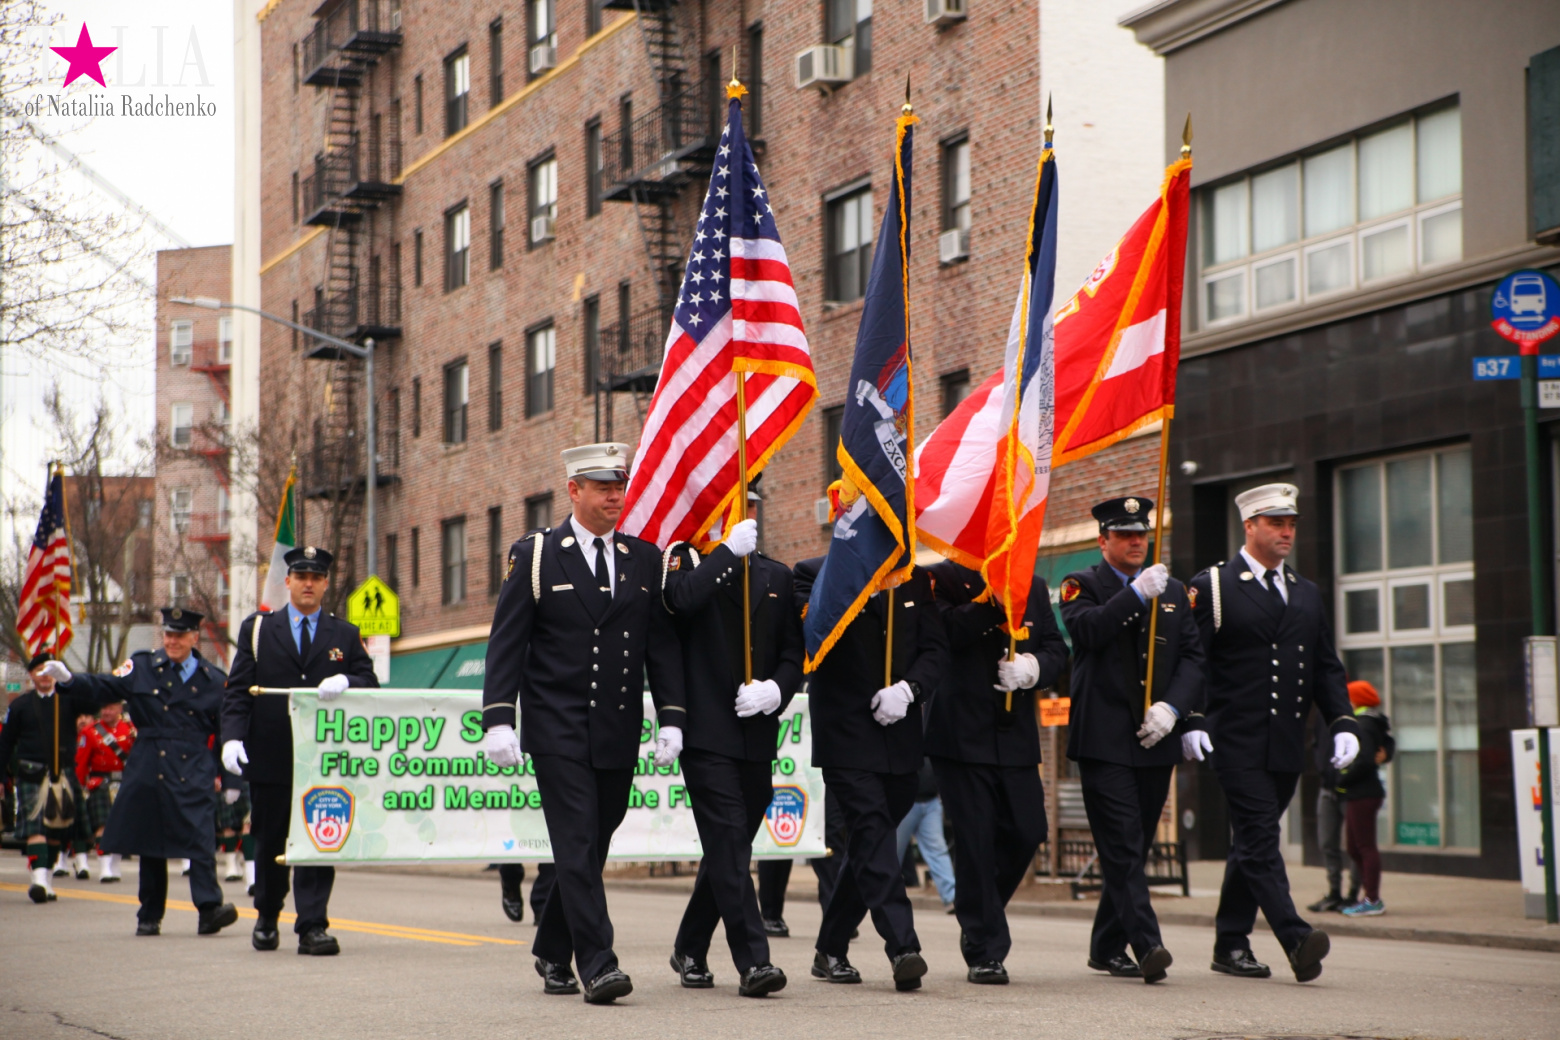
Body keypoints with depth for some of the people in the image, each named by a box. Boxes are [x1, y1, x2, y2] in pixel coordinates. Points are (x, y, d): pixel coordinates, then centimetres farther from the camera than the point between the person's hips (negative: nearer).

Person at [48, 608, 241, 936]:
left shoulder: (213, 680, 7)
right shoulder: (142, 668, 8)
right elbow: (105, 688, 4)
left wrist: (221, 772, 6)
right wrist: (68, 679, -11)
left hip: (194, 774, -1)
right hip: (149, 770, 1)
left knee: (199, 838, -13)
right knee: (149, 842, 7)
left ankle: (210, 908, -19)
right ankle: (149, 915, 15)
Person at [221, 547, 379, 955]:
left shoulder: (345, 635, 13)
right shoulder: (257, 629, 10)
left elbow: (370, 683, 5)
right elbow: (237, 689, 3)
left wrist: (346, 682, -19)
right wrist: (232, 736, -12)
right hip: (271, 757, 0)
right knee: (269, 841, 9)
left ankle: (313, 925, -6)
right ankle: (266, 918, 28)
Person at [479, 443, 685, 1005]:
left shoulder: (645, 558, 10)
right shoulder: (535, 556, 1)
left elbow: (663, 643, 10)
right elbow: (506, 642, -1)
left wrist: (671, 717, 0)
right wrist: (499, 719, -11)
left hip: (620, 733, 4)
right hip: (558, 728, -4)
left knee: (592, 847, 10)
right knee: (577, 844, -11)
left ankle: (553, 951, 27)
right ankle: (597, 963, -14)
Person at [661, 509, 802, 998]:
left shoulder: (776, 576, 16)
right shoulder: (686, 559, 2)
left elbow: (794, 652, 14)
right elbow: (680, 598, -21)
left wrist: (776, 689, -5)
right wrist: (729, 550, -19)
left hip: (758, 735, 5)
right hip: (707, 732, -5)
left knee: (727, 848, 12)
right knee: (729, 843, -12)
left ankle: (689, 950, 27)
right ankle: (753, 961, -14)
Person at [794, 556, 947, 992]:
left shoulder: (915, 580, 11)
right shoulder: (817, 574, -3)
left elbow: (935, 648, 7)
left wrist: (909, 689, -12)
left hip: (900, 735, 5)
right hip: (845, 735, -5)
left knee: (869, 840, 11)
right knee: (871, 829, -16)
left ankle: (830, 950, 24)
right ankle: (903, 947, -23)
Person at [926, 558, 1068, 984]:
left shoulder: (1032, 586, 14)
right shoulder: (945, 578, -1)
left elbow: (1056, 649, 11)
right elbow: (947, 634, -17)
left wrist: (1034, 666, -10)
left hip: (1016, 735, 5)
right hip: (963, 735, -5)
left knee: (1026, 833, 2)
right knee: (975, 838, -4)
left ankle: (979, 920, 27)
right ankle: (984, 953, 3)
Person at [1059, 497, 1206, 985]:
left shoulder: (1173, 592, 17)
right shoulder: (1082, 586, 4)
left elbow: (1193, 656, 10)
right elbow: (1086, 631, -16)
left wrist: (1173, 707, -6)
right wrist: (1137, 595, -22)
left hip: (1156, 741, 5)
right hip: (1104, 739, -5)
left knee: (1134, 848, 9)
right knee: (1123, 845, -13)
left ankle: (1107, 946, 20)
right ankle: (1147, 945, -20)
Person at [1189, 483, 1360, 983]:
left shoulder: (1307, 594, 18)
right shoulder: (1212, 587, 0)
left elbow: (1326, 668, 17)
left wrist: (1343, 723, 3)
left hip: (1287, 748, 6)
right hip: (1238, 742, -6)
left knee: (1252, 843, 11)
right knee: (1260, 838, -14)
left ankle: (1230, 943, 18)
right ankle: (1296, 939, -24)